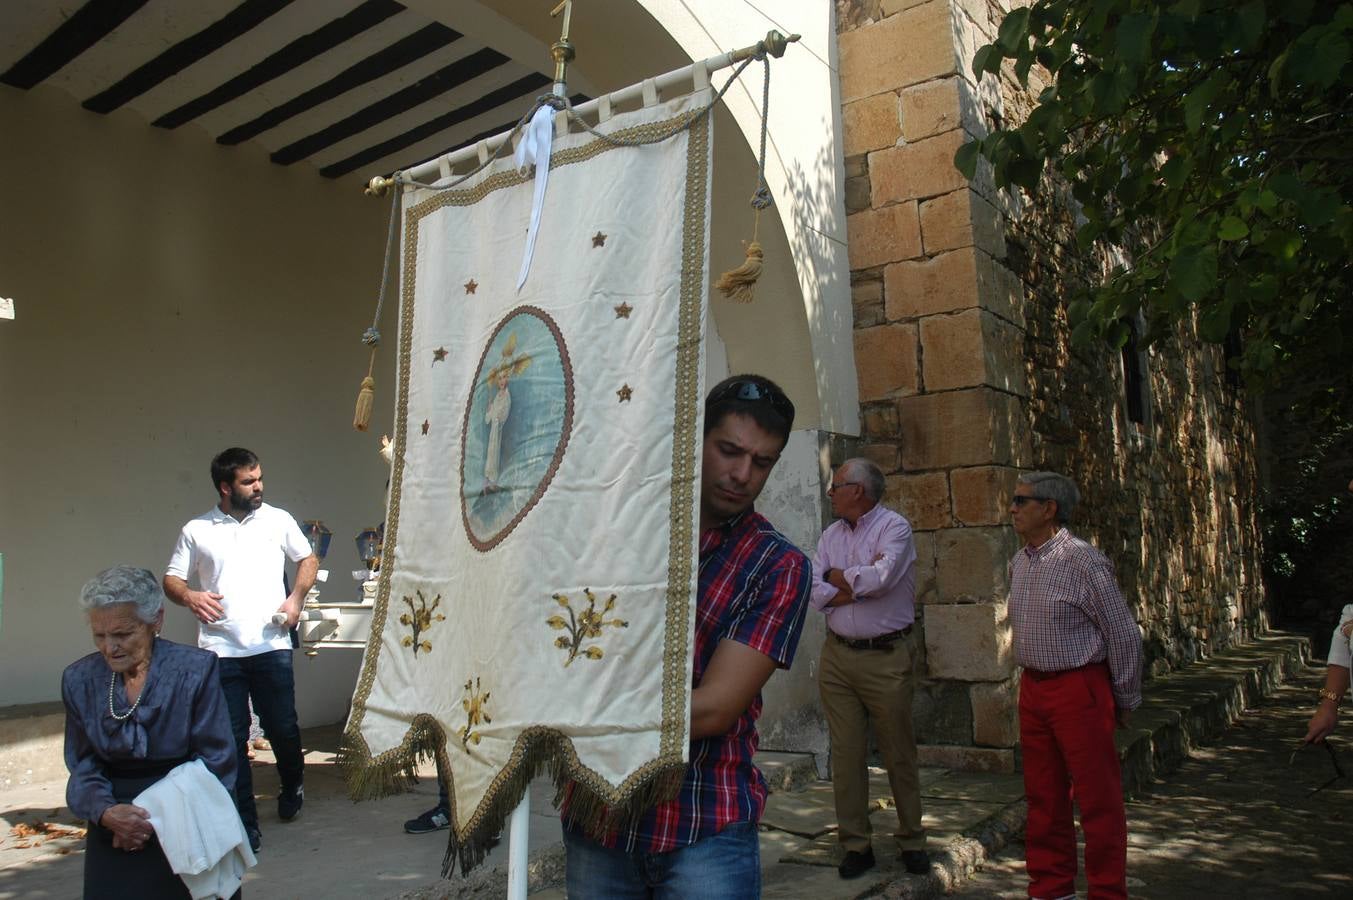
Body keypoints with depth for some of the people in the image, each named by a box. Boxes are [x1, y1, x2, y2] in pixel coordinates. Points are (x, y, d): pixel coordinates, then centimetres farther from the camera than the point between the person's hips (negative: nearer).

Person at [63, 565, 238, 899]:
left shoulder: (196, 669, -12)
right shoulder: (78, 679, 0)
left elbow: (216, 760, -9)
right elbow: (83, 765, 3)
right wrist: (106, 812, -16)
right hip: (114, 836, 3)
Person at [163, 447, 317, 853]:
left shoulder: (278, 520, 6)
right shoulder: (196, 530, 6)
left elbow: (308, 559, 16)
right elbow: (170, 580, 9)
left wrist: (296, 597, 0)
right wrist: (189, 596, -14)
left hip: (272, 646, 0)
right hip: (220, 651, 0)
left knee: (282, 728, 8)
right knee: (231, 740, 2)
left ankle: (293, 787, 38)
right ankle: (245, 825, 13)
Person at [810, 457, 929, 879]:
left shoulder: (894, 526, -5)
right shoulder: (831, 535, 11)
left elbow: (882, 578, -22)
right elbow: (815, 594, 1)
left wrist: (840, 577, -5)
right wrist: (861, 583, -11)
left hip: (887, 657, -4)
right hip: (838, 655, 5)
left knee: (899, 754, 5)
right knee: (846, 754, 6)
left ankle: (912, 842, 21)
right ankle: (856, 845, 16)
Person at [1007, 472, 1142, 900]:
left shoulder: (1081, 560, -14)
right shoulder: (1019, 563, 8)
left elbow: (1124, 634, -10)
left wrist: (1125, 701, -3)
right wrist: (1033, 679, 17)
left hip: (1079, 688, -7)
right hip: (1033, 689, 7)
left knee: (1098, 800, 2)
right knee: (1043, 796, 14)